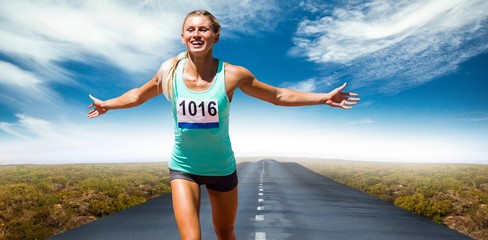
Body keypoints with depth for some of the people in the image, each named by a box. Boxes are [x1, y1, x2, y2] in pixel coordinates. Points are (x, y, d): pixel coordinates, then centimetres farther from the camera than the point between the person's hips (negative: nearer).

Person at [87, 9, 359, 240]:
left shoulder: (233, 74, -15)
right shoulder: (169, 72, -11)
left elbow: (279, 95, -3)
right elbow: (138, 95, 10)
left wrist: (324, 97, -3)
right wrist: (107, 104, 24)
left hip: (222, 167, 0)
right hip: (183, 168, 0)